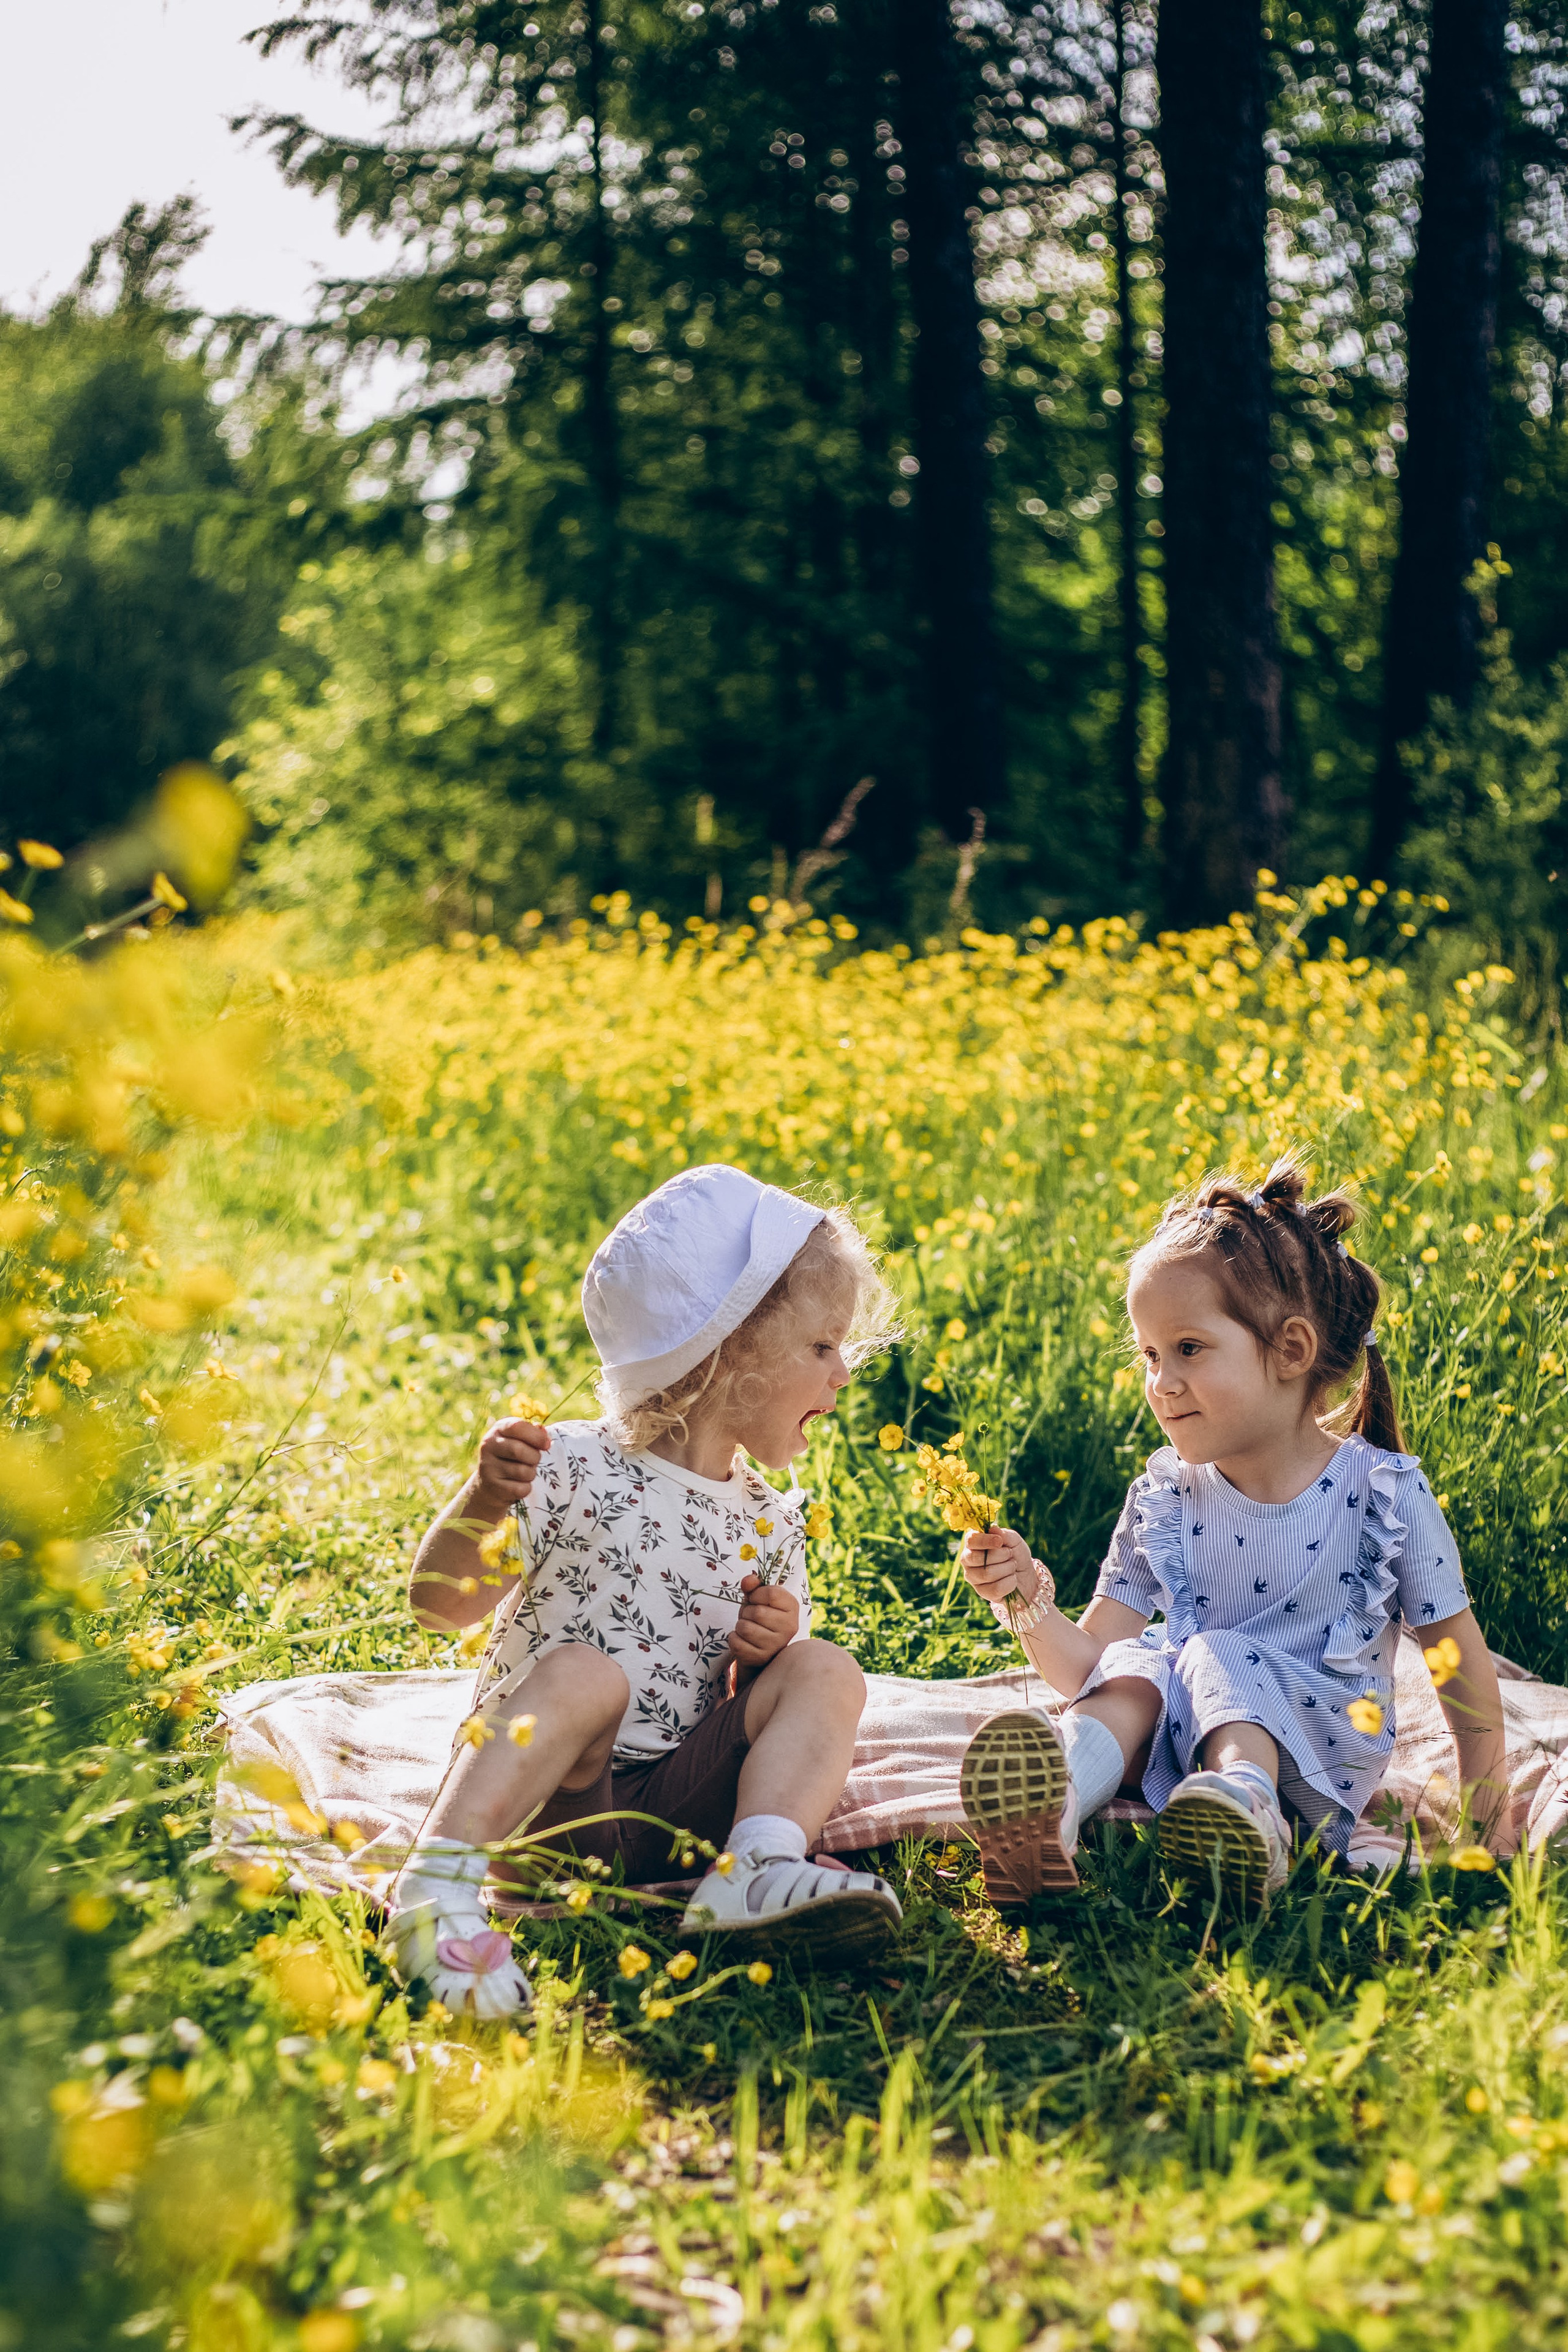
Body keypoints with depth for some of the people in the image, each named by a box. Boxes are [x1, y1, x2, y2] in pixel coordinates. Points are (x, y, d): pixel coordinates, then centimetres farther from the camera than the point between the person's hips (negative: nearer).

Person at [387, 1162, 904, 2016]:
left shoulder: (771, 1525, 12)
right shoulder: (573, 1471, -5)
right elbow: (441, 1604, -7)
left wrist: (767, 1651, -7)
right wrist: (483, 1502, -25)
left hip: (680, 1803, 5)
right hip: (547, 1798, -4)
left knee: (824, 1672, -11)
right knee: (585, 1672, -34)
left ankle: (758, 1866, -32)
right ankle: (438, 1885, -43)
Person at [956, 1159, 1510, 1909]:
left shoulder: (1384, 1494, -7)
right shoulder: (1163, 1499, 2)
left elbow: (1458, 1652, 4)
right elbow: (1089, 1667, 0)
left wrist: (1485, 1805, 6)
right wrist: (1030, 1604, -19)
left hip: (1322, 1751, -3)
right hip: (1185, 1736, 3)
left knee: (1215, 1658, -29)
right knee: (1133, 1671, -27)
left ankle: (1248, 1798, -58)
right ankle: (1052, 1813, -55)